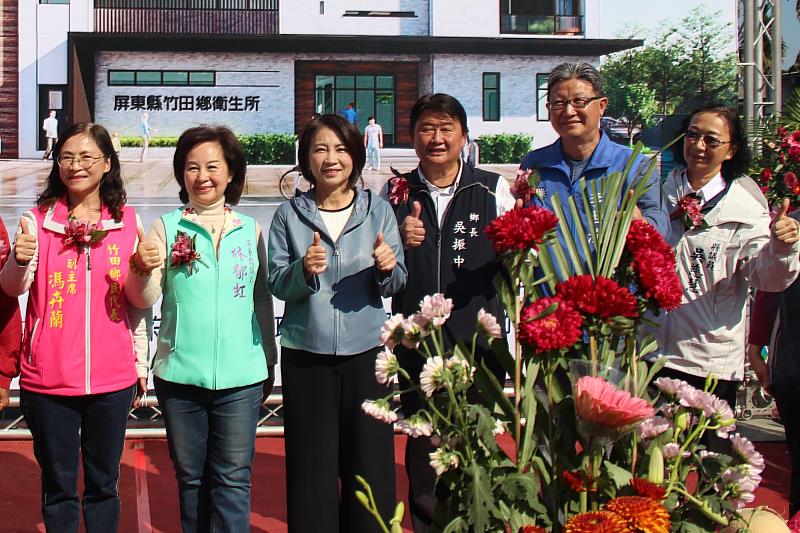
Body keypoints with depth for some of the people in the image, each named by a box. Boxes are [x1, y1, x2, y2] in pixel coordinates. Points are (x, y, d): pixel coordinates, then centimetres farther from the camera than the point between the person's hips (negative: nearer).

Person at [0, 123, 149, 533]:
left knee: (103, 483, 13)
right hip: (48, 380, -1)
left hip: (112, 379, 1)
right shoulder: (38, 220, -1)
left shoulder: (128, 222, 3)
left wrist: (141, 362, 10)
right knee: (58, 484, 10)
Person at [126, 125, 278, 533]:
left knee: (233, 480, 2)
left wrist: (270, 364, 17)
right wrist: (144, 270, -26)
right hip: (180, 376, 0)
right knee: (191, 478, 12)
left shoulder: (250, 231, 6)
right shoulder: (166, 228, 2)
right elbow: (145, 299, -5)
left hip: (241, 377, 0)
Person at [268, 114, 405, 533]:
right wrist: (304, 271, -20)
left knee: (370, 462, 4)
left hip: (366, 353, 1)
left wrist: (387, 267, -17)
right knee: (312, 466, 4)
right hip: (306, 356, 0)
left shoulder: (378, 210, 4)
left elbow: (395, 284, 4)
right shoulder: (289, 215, 3)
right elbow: (276, 285, 0)